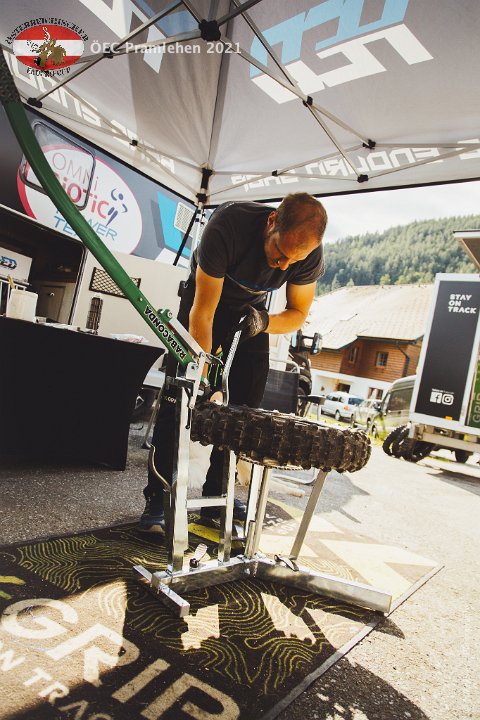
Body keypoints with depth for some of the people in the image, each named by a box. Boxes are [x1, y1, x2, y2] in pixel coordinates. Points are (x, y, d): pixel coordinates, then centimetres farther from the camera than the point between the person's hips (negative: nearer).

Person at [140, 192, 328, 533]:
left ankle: (216, 496, 9)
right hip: (206, 297, -3)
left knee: (245, 404, -4)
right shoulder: (229, 224, -37)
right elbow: (203, 312, -33)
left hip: (251, 311, 3)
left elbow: (298, 313, -10)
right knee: (179, 397, -12)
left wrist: (265, 322, -33)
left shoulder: (311, 254, -26)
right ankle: (157, 498, -4)